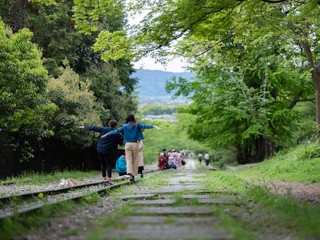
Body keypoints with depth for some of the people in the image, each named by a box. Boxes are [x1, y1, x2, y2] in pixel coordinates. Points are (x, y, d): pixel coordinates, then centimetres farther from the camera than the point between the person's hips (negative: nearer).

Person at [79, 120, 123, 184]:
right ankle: (109, 178, -8)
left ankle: (104, 178, 10)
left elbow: (94, 128, 1)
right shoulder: (116, 134, -5)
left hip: (100, 149, 3)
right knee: (109, 164, 2)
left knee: (103, 164, 12)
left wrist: (85, 127, 12)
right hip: (107, 151, -3)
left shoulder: (104, 129, -1)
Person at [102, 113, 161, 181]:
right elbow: (144, 126, -7)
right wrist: (154, 126, -12)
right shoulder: (137, 125, 1)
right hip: (135, 143, 0)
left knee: (129, 160, -2)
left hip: (128, 144, 0)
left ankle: (130, 173, -22)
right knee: (134, 160, 8)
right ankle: (133, 175, 10)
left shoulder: (124, 126, 3)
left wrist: (107, 134, 15)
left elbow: (116, 131, 6)